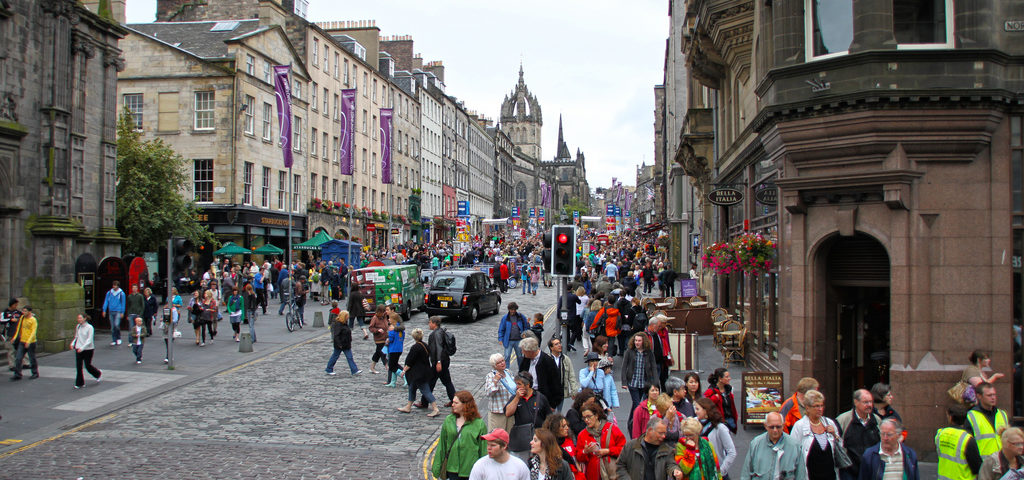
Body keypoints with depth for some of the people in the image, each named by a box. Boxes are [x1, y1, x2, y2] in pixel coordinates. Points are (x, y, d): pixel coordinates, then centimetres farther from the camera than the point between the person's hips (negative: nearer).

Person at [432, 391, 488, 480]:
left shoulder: (479, 423, -6)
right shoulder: (448, 420, 5)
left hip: (470, 469, -3)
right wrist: (436, 466, 7)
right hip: (452, 469, 3)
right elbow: (442, 445, 8)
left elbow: (483, 449, -2)